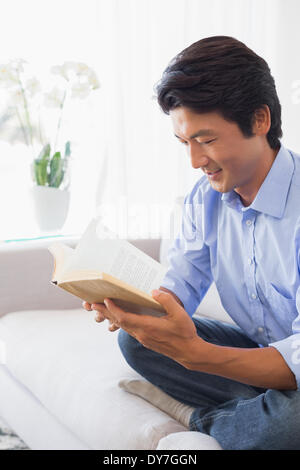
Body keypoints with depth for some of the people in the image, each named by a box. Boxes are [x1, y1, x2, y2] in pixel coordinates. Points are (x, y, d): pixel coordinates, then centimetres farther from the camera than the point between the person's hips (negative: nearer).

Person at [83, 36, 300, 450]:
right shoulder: (205, 198, -2)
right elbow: (182, 288, 1)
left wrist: (194, 352, -43)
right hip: (256, 350, 6)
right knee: (135, 337, -7)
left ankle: (198, 420, -6)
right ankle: (267, 406, -8)